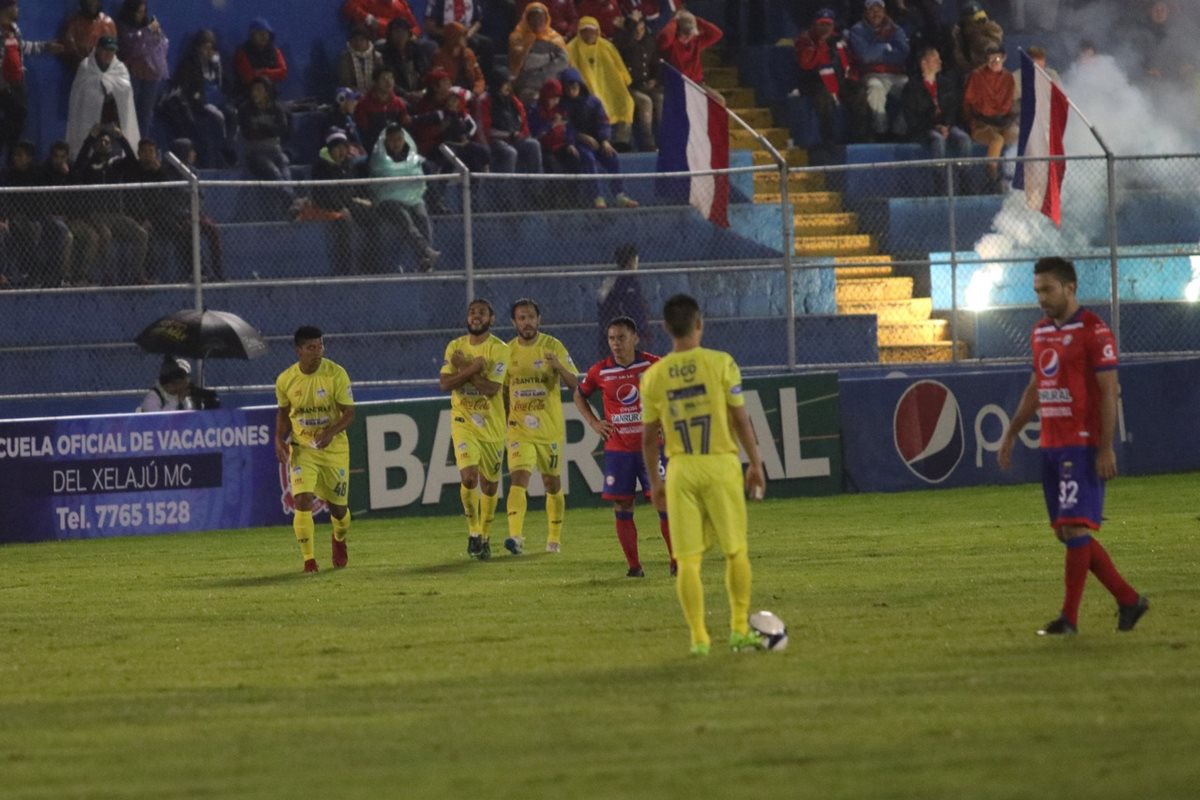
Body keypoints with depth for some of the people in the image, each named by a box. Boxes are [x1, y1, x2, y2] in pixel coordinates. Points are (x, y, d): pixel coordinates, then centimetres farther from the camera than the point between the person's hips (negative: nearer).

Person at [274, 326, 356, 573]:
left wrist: (331, 432, -30)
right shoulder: (286, 380, -7)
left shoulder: (336, 374, -14)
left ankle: (339, 540, 44)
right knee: (302, 500, -19)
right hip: (302, 448, 0)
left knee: (338, 507, 9)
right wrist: (279, 439, -5)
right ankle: (308, 560, -10)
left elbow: (349, 413, -12)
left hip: (334, 448, 0)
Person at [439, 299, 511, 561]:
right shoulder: (455, 347, 2)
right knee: (468, 477, -16)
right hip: (464, 422, 0)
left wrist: (464, 368, -15)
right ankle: (473, 532, 0)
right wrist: (474, 369, -19)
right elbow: (444, 383, -8)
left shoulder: (499, 349, -8)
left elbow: (492, 388, -18)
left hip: (492, 425, 0)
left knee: (490, 484, 8)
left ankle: (484, 537, 25)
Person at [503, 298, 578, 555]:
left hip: (550, 428, 0)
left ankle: (554, 537, 24)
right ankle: (516, 536, -28)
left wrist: (559, 367, -24)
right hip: (519, 428, 0)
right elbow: (502, 391, 16)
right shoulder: (507, 351, 5)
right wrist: (502, 422, 10)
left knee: (552, 483, 10)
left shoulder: (553, 347, -2)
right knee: (519, 478, -17)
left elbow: (574, 384, -5)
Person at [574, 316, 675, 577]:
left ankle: (677, 561, 3)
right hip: (618, 450, 2)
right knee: (622, 509, 1)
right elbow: (579, 396, 19)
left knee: (664, 503, -6)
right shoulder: (600, 372, 1)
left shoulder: (653, 365, -5)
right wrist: (593, 423, 6)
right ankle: (633, 566, 10)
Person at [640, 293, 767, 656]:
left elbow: (649, 435, 6)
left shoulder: (654, 376, 1)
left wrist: (654, 479, 18)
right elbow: (741, 419, -4)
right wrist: (755, 464, 5)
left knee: (687, 559, 4)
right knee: (736, 550, 12)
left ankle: (698, 636, 3)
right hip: (721, 464, -1)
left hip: (680, 469, 1)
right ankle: (740, 629, 13)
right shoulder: (721, 363, -5)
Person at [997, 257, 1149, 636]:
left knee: (1075, 527, -11)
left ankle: (1069, 618, -8)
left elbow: (1109, 392, -13)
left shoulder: (1093, 331, -10)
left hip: (1083, 445, -8)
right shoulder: (1041, 332, 14)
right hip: (1051, 446, 8)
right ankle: (1128, 600, 17)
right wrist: (1011, 434, 19)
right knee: (1066, 532, 8)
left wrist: (1106, 449, -18)